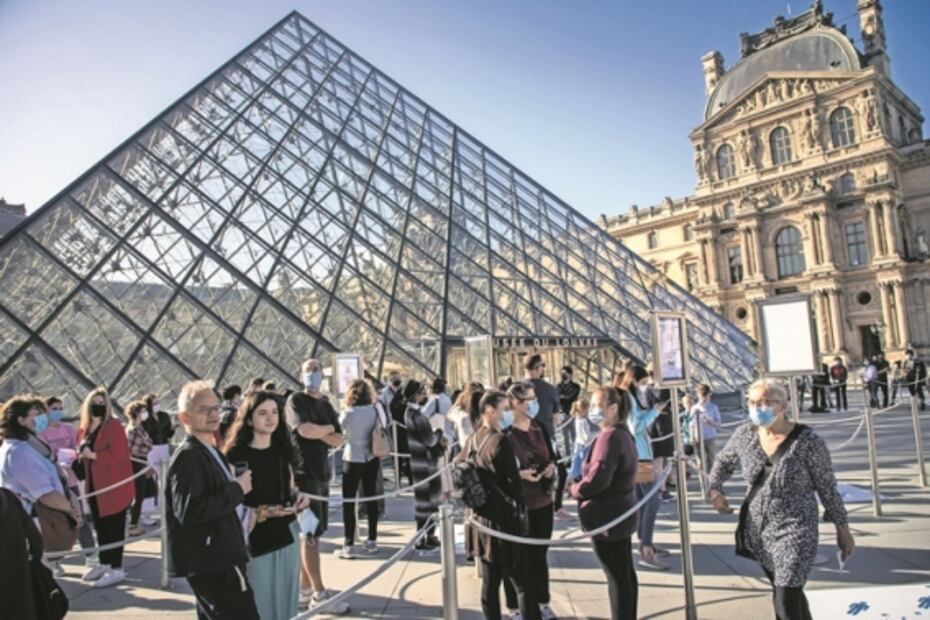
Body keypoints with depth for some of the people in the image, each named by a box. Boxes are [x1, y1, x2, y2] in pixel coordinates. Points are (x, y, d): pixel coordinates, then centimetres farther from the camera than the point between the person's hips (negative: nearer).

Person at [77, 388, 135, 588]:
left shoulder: (113, 426, -12)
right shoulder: (83, 429, 12)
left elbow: (119, 453, -21)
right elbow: (84, 455, 22)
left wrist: (93, 455, -21)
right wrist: (80, 454, 1)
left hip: (114, 486, -8)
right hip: (94, 486, 8)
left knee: (114, 528, -3)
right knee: (100, 527, 16)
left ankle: (116, 569, 3)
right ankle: (104, 564, 28)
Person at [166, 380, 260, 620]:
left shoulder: (212, 452, 16)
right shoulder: (187, 457, -16)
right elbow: (188, 511, -27)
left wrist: (242, 513, 13)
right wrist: (237, 490, -20)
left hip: (217, 559, 10)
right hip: (211, 562, -10)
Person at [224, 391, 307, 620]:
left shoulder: (283, 450, 6)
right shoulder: (235, 456, -13)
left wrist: (298, 497, -4)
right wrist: (261, 512, -26)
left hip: (287, 534, 5)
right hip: (256, 540, -5)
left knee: (285, 600, 15)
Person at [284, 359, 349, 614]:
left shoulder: (326, 405, 13)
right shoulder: (295, 400, -7)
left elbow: (338, 440, 7)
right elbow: (304, 430, -24)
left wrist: (318, 433, -11)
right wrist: (328, 428, -5)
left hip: (322, 473, 7)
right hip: (303, 474, -7)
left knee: (313, 532, 12)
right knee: (310, 533, -2)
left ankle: (305, 589, 22)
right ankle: (319, 593, 5)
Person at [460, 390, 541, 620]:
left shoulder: (471, 440, 4)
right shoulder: (501, 442, -20)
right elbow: (515, 487, -18)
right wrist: (517, 501, 2)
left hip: (481, 518, 8)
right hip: (503, 520, -8)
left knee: (490, 581, 16)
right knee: (523, 583, 1)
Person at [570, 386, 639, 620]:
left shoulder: (609, 437, -23)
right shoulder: (622, 433, 10)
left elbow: (597, 479, -31)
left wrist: (574, 489, -12)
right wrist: (581, 483, 3)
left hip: (607, 517, -10)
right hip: (620, 513, 10)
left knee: (617, 577, 2)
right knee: (625, 573, 19)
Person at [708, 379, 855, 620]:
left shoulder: (807, 441, -18)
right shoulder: (745, 433, -6)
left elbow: (827, 487, -7)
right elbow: (723, 461, 12)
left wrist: (843, 528, 0)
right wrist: (715, 489, -2)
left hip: (794, 530, -5)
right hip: (758, 528, 5)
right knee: (787, 593, 23)